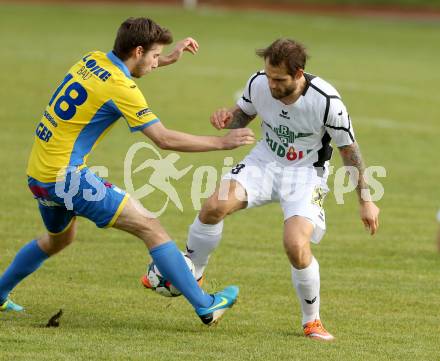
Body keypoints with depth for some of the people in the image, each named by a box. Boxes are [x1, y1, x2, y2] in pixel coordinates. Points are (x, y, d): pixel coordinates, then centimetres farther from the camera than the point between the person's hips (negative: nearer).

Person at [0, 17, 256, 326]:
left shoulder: (94, 59, 7)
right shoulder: (121, 89, -17)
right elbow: (165, 139, -16)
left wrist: (170, 59, 29)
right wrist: (222, 142, -8)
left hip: (38, 173, 9)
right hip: (66, 175, -9)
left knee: (59, 239, 34)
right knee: (150, 227, -7)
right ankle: (205, 306, -7)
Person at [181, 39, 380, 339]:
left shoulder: (327, 101, -25)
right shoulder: (258, 83, -14)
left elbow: (349, 149, -11)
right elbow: (244, 114, 10)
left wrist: (366, 200, -6)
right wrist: (228, 118, -15)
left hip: (306, 173, -3)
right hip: (265, 162, 4)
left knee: (296, 246, -25)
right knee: (215, 206, -23)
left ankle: (312, 321, 0)